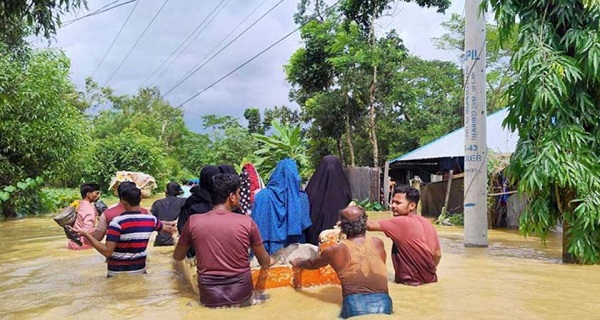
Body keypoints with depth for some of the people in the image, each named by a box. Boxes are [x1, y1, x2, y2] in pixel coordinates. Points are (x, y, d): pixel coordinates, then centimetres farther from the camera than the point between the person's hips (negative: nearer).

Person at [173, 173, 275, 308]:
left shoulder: (193, 221, -7)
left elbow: (177, 257, 10)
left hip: (210, 299, 1)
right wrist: (270, 261, 26)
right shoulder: (247, 222, -9)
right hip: (242, 297, 0)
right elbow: (265, 263, 3)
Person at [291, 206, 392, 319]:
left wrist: (297, 262, 46)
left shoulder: (336, 250, 4)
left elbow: (312, 264, 24)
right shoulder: (378, 243, 10)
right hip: (382, 303, 2)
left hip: (354, 305, -2)